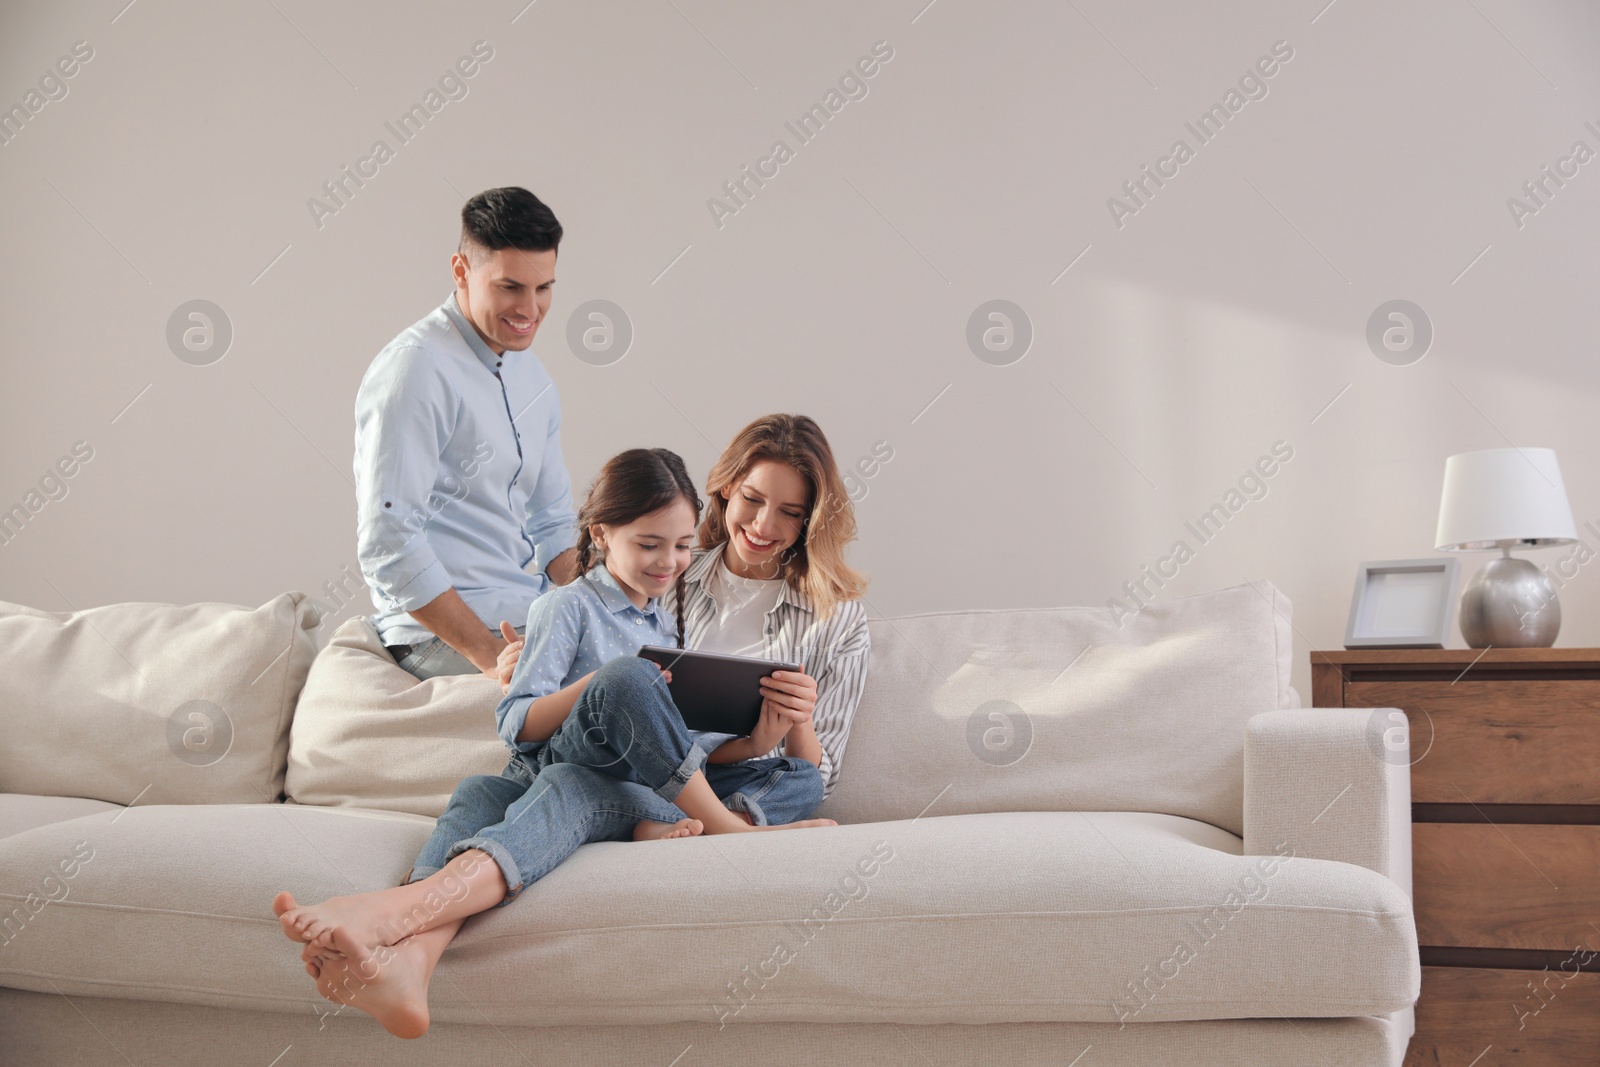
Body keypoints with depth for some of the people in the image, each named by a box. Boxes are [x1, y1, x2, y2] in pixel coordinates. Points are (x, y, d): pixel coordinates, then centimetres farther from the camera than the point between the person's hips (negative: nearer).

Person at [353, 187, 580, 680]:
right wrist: (487, 653, -22)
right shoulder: (416, 369, -12)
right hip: (441, 634, -9)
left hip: (526, 611, 9)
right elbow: (387, 543, -18)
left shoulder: (533, 376, 15)